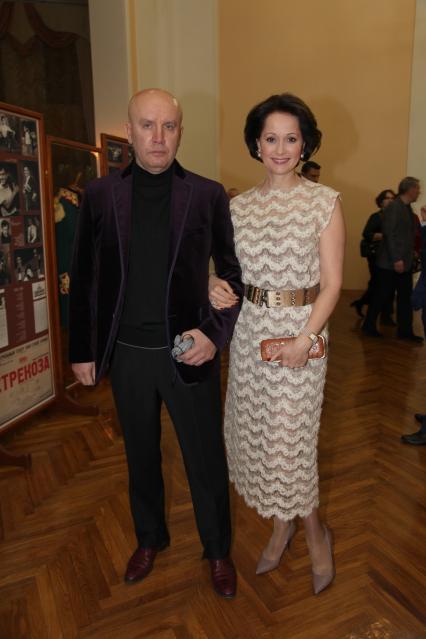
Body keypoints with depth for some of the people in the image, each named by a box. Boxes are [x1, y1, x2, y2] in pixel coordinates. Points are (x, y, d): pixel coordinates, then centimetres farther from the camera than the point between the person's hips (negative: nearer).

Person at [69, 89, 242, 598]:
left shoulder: (208, 194, -4)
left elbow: (234, 273, -1)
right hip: (126, 352, 2)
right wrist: (82, 351, 3)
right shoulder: (100, 194, 0)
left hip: (188, 350, -1)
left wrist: (215, 333, -13)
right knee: (140, 456, 20)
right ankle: (149, 538, 46)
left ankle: (218, 549, 38)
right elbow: (83, 279, 3)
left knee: (206, 459, 12)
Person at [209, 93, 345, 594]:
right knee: (255, 432, 12)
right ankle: (281, 526, 36)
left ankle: (314, 532, 31)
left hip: (300, 331, -4)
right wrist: (217, 286, -10)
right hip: (248, 329, 5)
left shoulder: (325, 202, -5)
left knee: (288, 439, 1)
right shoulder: (239, 206, 7)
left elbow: (331, 283, -8)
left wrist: (305, 338, -18)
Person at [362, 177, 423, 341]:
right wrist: (396, 259, -21)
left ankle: (405, 331, 16)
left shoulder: (407, 208, 12)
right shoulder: (394, 207, -13)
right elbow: (389, 234, -19)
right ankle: (368, 326, 18)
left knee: (405, 297, 9)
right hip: (391, 263, -8)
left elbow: (407, 234, 14)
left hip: (405, 262, 8)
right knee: (381, 296, 3)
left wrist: (411, 254, 8)